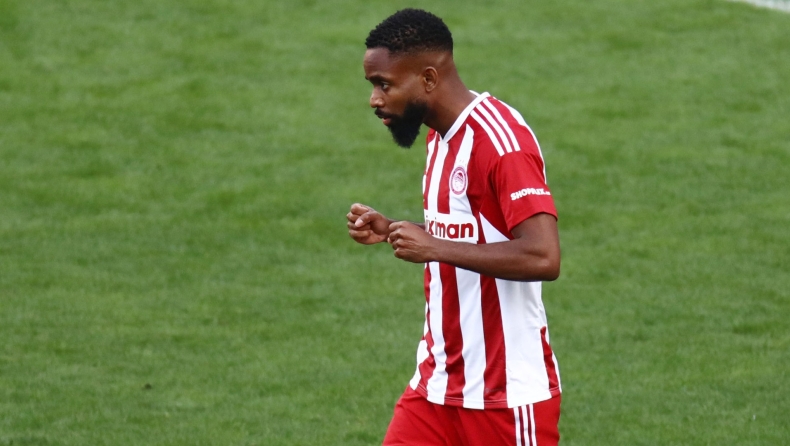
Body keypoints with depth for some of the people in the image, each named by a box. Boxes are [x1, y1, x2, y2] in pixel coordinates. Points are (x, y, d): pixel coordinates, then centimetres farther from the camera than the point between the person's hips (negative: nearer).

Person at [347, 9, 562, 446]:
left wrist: (433, 246, -24)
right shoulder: (441, 137, 12)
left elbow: (542, 257, -28)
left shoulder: (499, 139, -18)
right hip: (437, 383, 9)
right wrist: (394, 231, 6)